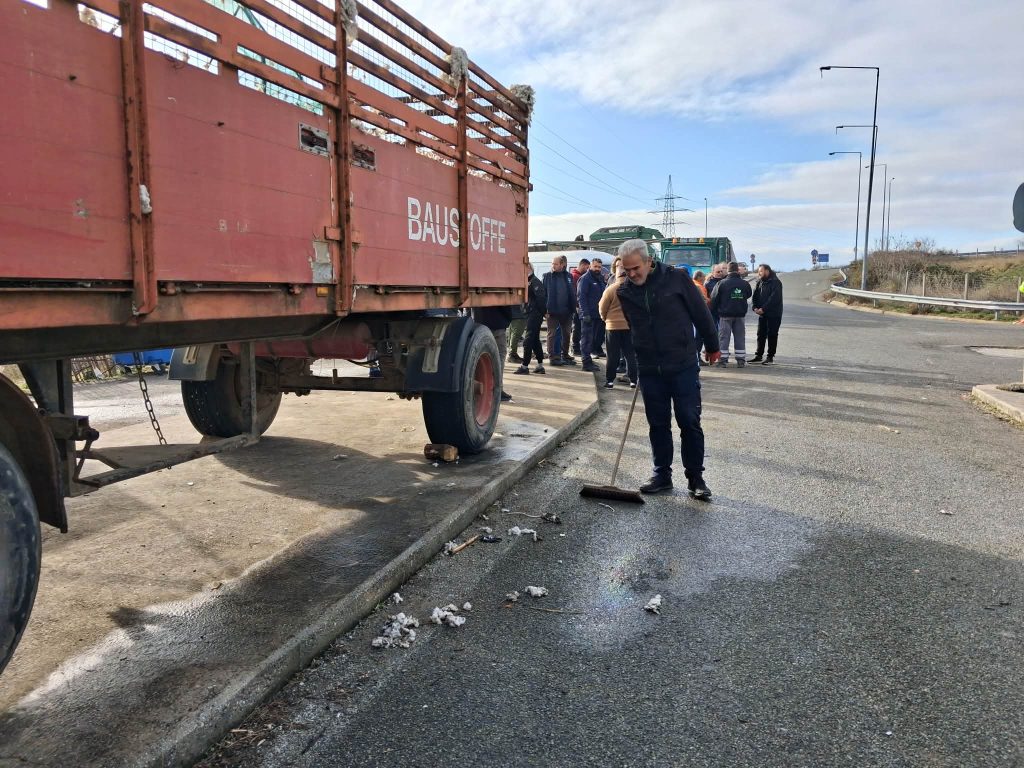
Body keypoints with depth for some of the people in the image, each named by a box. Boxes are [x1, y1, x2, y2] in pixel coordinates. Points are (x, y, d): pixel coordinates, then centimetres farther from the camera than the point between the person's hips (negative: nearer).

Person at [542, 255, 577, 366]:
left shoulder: (568, 276, 5)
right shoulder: (547, 276, -3)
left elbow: (573, 293, 6)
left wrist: (573, 307, -2)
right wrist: (545, 309, -13)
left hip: (566, 311, 3)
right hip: (552, 311, -3)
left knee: (566, 334, 13)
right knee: (551, 334, 2)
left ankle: (565, 355, 25)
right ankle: (552, 357, 7)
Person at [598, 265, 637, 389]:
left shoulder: (611, 289, -11)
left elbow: (602, 308, -4)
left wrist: (605, 318, 15)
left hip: (613, 325, -2)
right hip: (630, 325, 2)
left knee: (613, 355, 5)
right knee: (630, 354, 10)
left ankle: (609, 380, 7)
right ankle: (633, 380, 9)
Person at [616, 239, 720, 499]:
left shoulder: (677, 278, -9)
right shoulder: (625, 292, 1)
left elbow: (701, 312, 0)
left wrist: (712, 346, 8)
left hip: (683, 365, -3)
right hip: (649, 369, 3)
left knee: (690, 422, 1)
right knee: (658, 424, 10)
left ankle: (696, 478, 12)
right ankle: (662, 474, 22)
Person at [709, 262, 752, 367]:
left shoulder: (721, 283, -8)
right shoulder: (745, 284, 0)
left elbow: (714, 299, -4)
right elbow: (748, 295, 16)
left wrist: (713, 310, 8)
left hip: (725, 315, -2)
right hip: (740, 315, 3)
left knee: (723, 337, 3)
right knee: (740, 337, 9)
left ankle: (723, 360, 2)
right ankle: (741, 360, 10)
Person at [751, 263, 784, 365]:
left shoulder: (775, 282, -11)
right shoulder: (760, 282, 12)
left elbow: (774, 298, -20)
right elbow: (755, 295, 7)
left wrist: (763, 309, -23)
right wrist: (755, 307, -10)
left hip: (773, 314, -7)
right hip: (762, 314, 7)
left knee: (772, 335, -1)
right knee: (761, 334, 9)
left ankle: (770, 357, 4)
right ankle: (758, 356, 15)